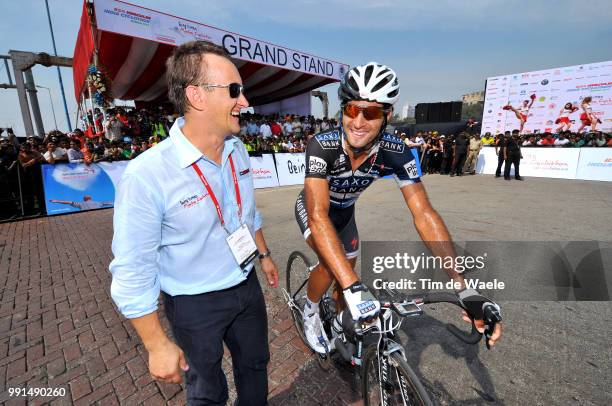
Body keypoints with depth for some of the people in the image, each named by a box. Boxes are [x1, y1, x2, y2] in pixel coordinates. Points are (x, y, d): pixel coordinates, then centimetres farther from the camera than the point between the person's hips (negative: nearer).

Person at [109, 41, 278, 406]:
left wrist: (264, 254, 16)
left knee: (255, 365, 28)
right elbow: (132, 274, -19)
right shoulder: (146, 175, -27)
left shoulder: (238, 149, -7)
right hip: (195, 306, -5)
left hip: (247, 286, 6)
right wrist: (158, 346, -12)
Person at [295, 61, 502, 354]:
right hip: (312, 209, -3)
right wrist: (353, 288, -56)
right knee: (331, 266, -26)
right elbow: (318, 216, -47)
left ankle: (341, 321, 43)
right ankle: (310, 312, 8)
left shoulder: (396, 152, -28)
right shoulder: (321, 146, -38)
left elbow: (424, 214, -30)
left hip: (344, 211, 3)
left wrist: (463, 285, -37)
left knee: (348, 268, 11)